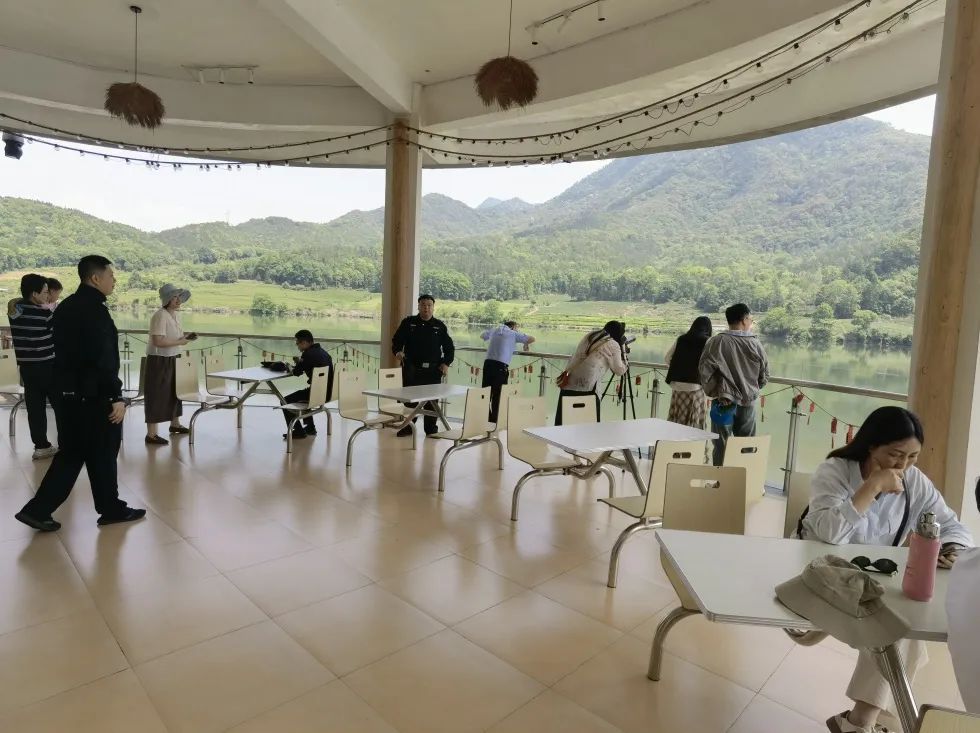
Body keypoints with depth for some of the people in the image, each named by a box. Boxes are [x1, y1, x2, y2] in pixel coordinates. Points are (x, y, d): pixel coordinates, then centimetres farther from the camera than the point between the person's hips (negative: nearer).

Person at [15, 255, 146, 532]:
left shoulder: (66, 307, 12)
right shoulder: (94, 309, -18)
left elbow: (67, 352, 17)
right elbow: (103, 359, -24)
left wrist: (67, 385, 22)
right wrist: (116, 397, -21)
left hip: (70, 394, 9)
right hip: (94, 396, -9)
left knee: (71, 453, 16)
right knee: (102, 454, 5)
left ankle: (38, 509, 14)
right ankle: (111, 509, 19)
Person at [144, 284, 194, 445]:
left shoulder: (173, 314, 9)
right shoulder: (160, 316, -20)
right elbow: (158, 341, -28)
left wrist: (185, 337, 2)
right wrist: (180, 342, -22)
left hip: (172, 360, 10)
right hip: (159, 361, -10)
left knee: (174, 391, 20)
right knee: (157, 395, -5)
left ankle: (175, 424, 38)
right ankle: (151, 434, 1)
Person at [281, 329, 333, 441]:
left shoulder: (309, 354, -16)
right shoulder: (322, 352, 12)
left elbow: (297, 372, -10)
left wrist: (298, 363, 11)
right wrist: (300, 363, 8)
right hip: (328, 392, 9)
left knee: (286, 401, 5)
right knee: (301, 395, 36)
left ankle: (298, 431, 12)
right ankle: (310, 427, 37)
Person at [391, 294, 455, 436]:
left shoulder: (440, 326, 8)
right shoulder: (408, 323, 6)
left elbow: (449, 347, 12)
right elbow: (396, 340, 9)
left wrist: (446, 363, -1)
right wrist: (398, 352, -12)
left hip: (433, 370, 0)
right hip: (411, 368, 0)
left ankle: (431, 428, 15)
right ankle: (408, 426, 16)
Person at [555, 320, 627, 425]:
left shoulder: (590, 335, 18)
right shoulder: (613, 345, 3)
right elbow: (620, 370, 11)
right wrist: (622, 347, 17)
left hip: (566, 384, 6)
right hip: (586, 389, -6)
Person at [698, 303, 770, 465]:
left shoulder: (717, 341, -11)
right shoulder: (755, 344, -5)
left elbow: (704, 369, -13)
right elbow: (765, 375, 4)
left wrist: (714, 391, 0)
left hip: (724, 402, -2)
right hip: (748, 402, 2)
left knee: (722, 446, 7)